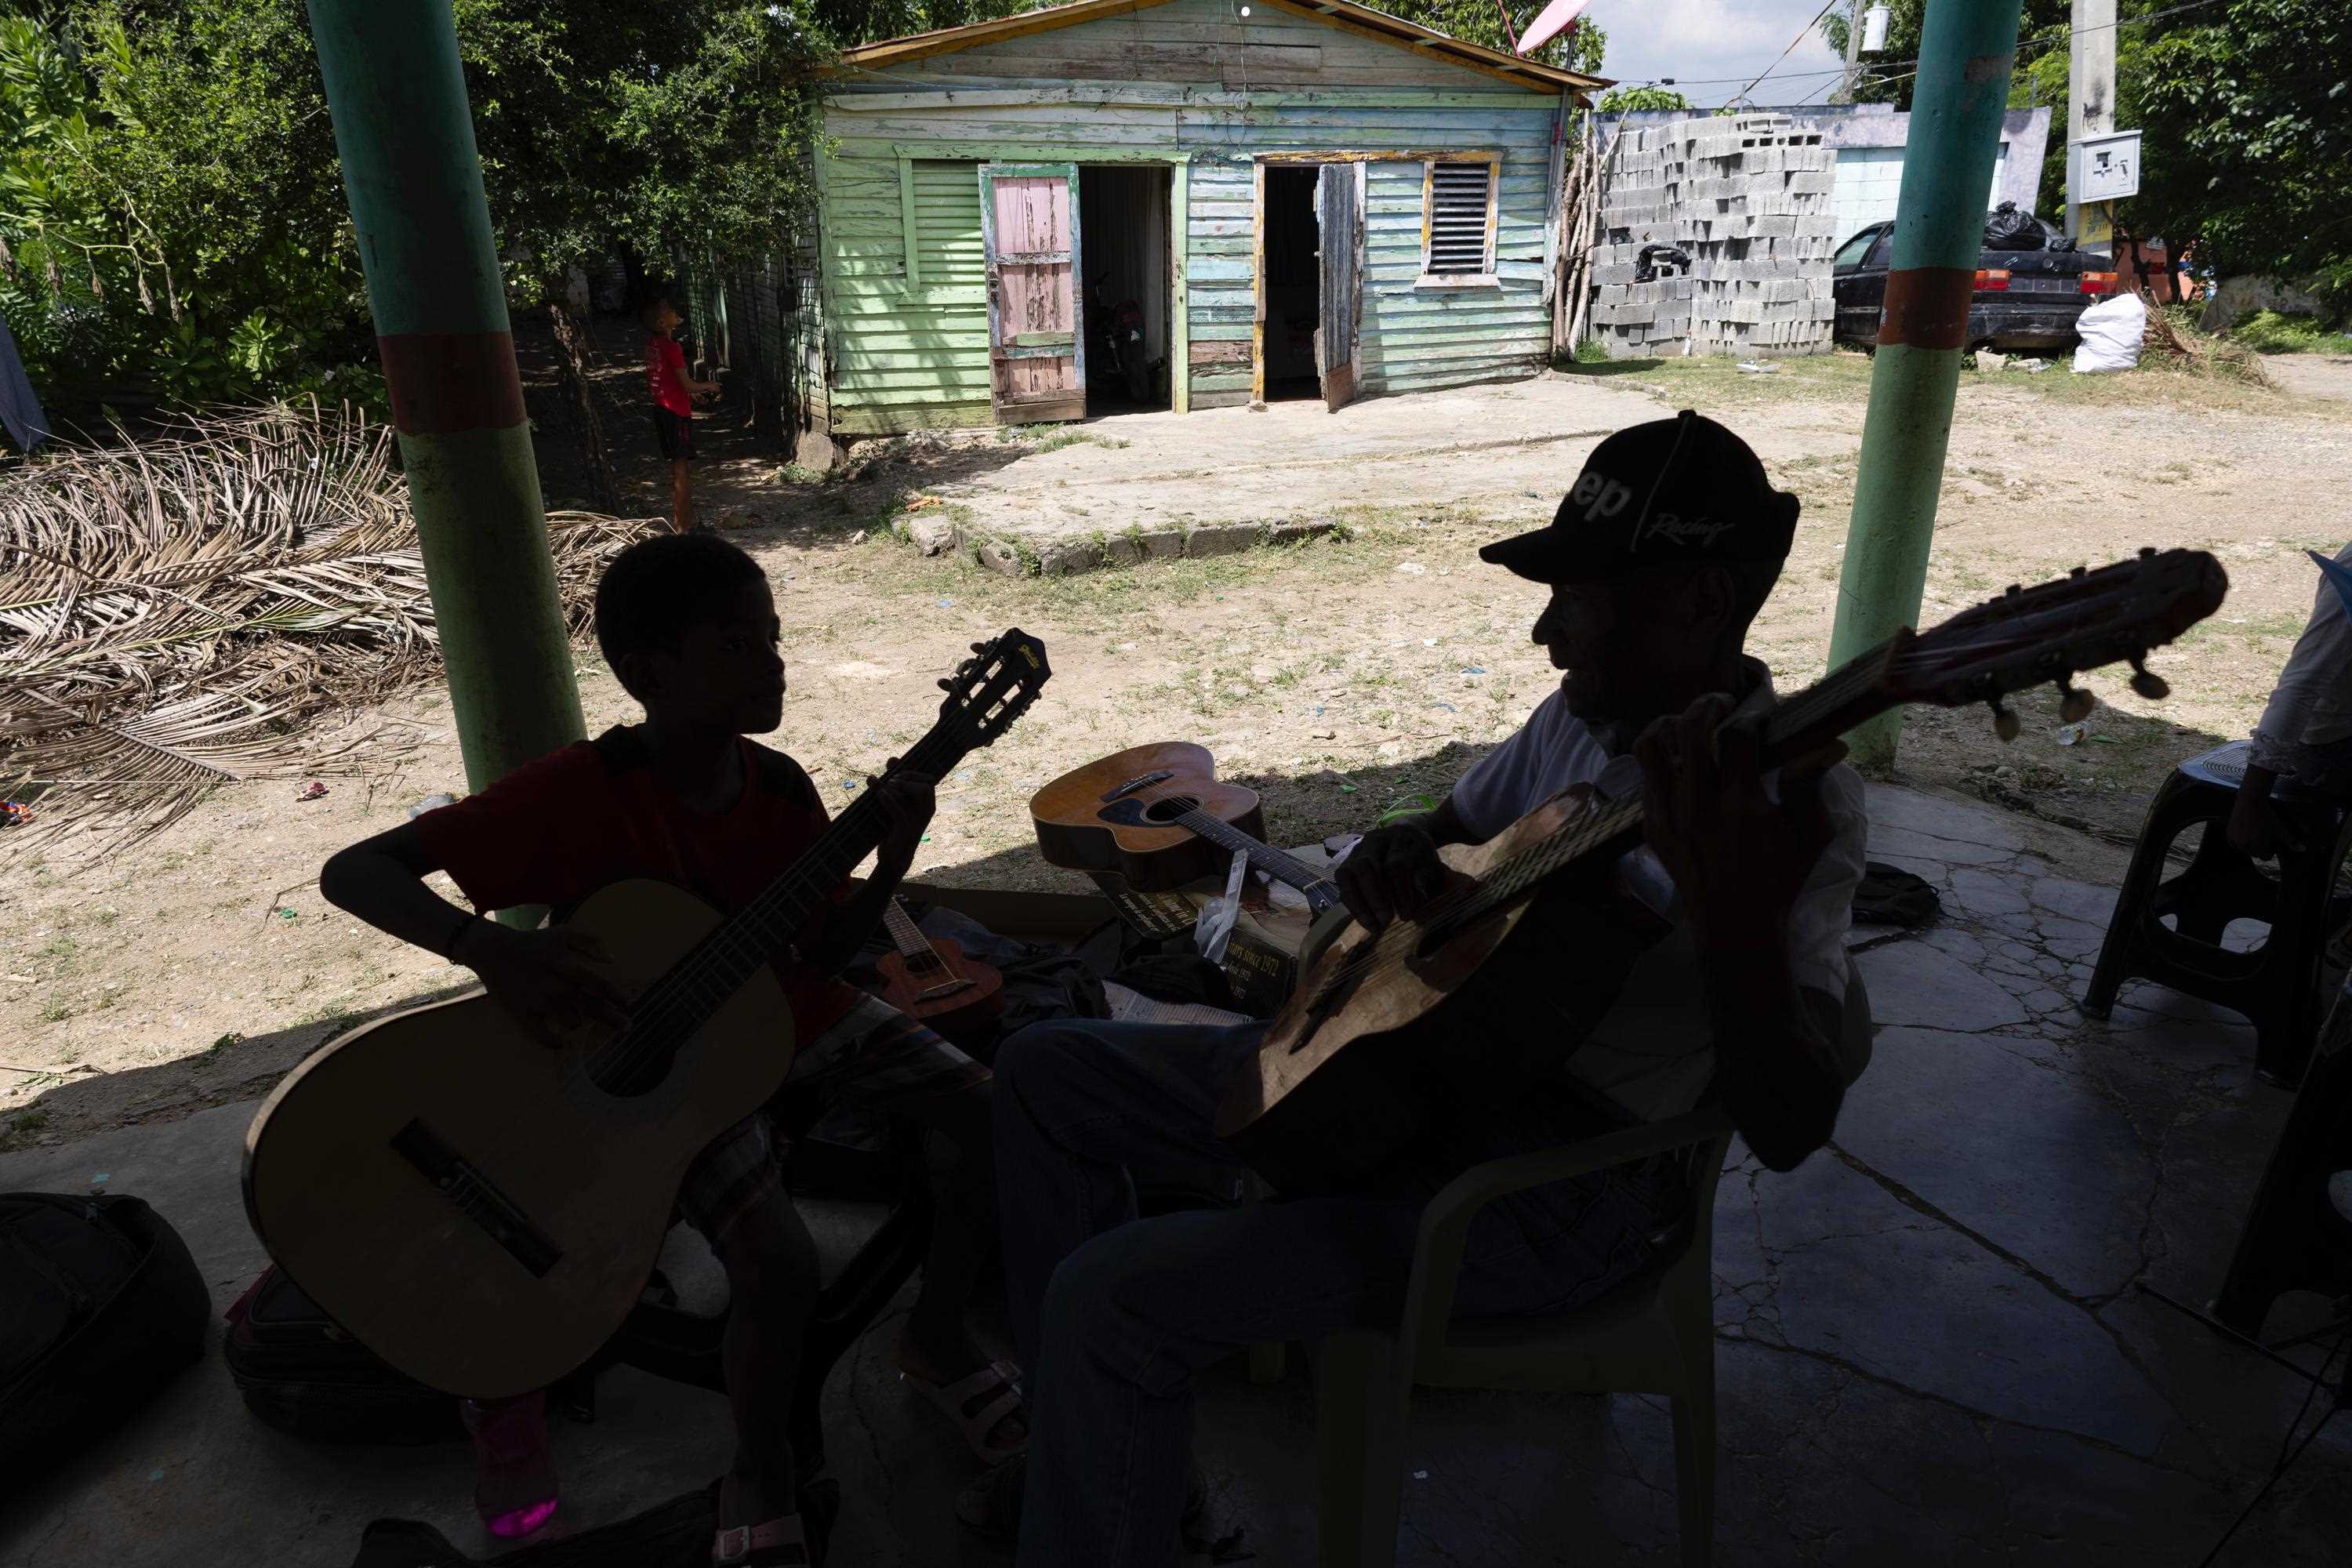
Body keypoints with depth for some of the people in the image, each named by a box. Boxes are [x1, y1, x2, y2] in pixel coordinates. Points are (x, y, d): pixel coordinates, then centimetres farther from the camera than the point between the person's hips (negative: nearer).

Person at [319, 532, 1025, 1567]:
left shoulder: (779, 786, -7)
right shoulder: (578, 793, -22)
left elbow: (825, 950, 0)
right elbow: (353, 872, -21)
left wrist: (893, 854, -17)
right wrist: (491, 949, -38)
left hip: (787, 1014, 5)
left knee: (998, 1119, -9)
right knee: (780, 1256, -27)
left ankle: (935, 1341, 16)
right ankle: (758, 1475, 6)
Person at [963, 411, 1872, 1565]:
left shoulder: (1793, 791, -19)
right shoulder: (1584, 713, 5)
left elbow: (1788, 1130, -27)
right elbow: (1450, 831, 19)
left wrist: (1740, 930, -47)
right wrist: (1390, 855, -6)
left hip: (1556, 1178, -9)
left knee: (1109, 1296, -26)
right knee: (1043, 1071, 10)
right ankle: (1098, 1446, 20)